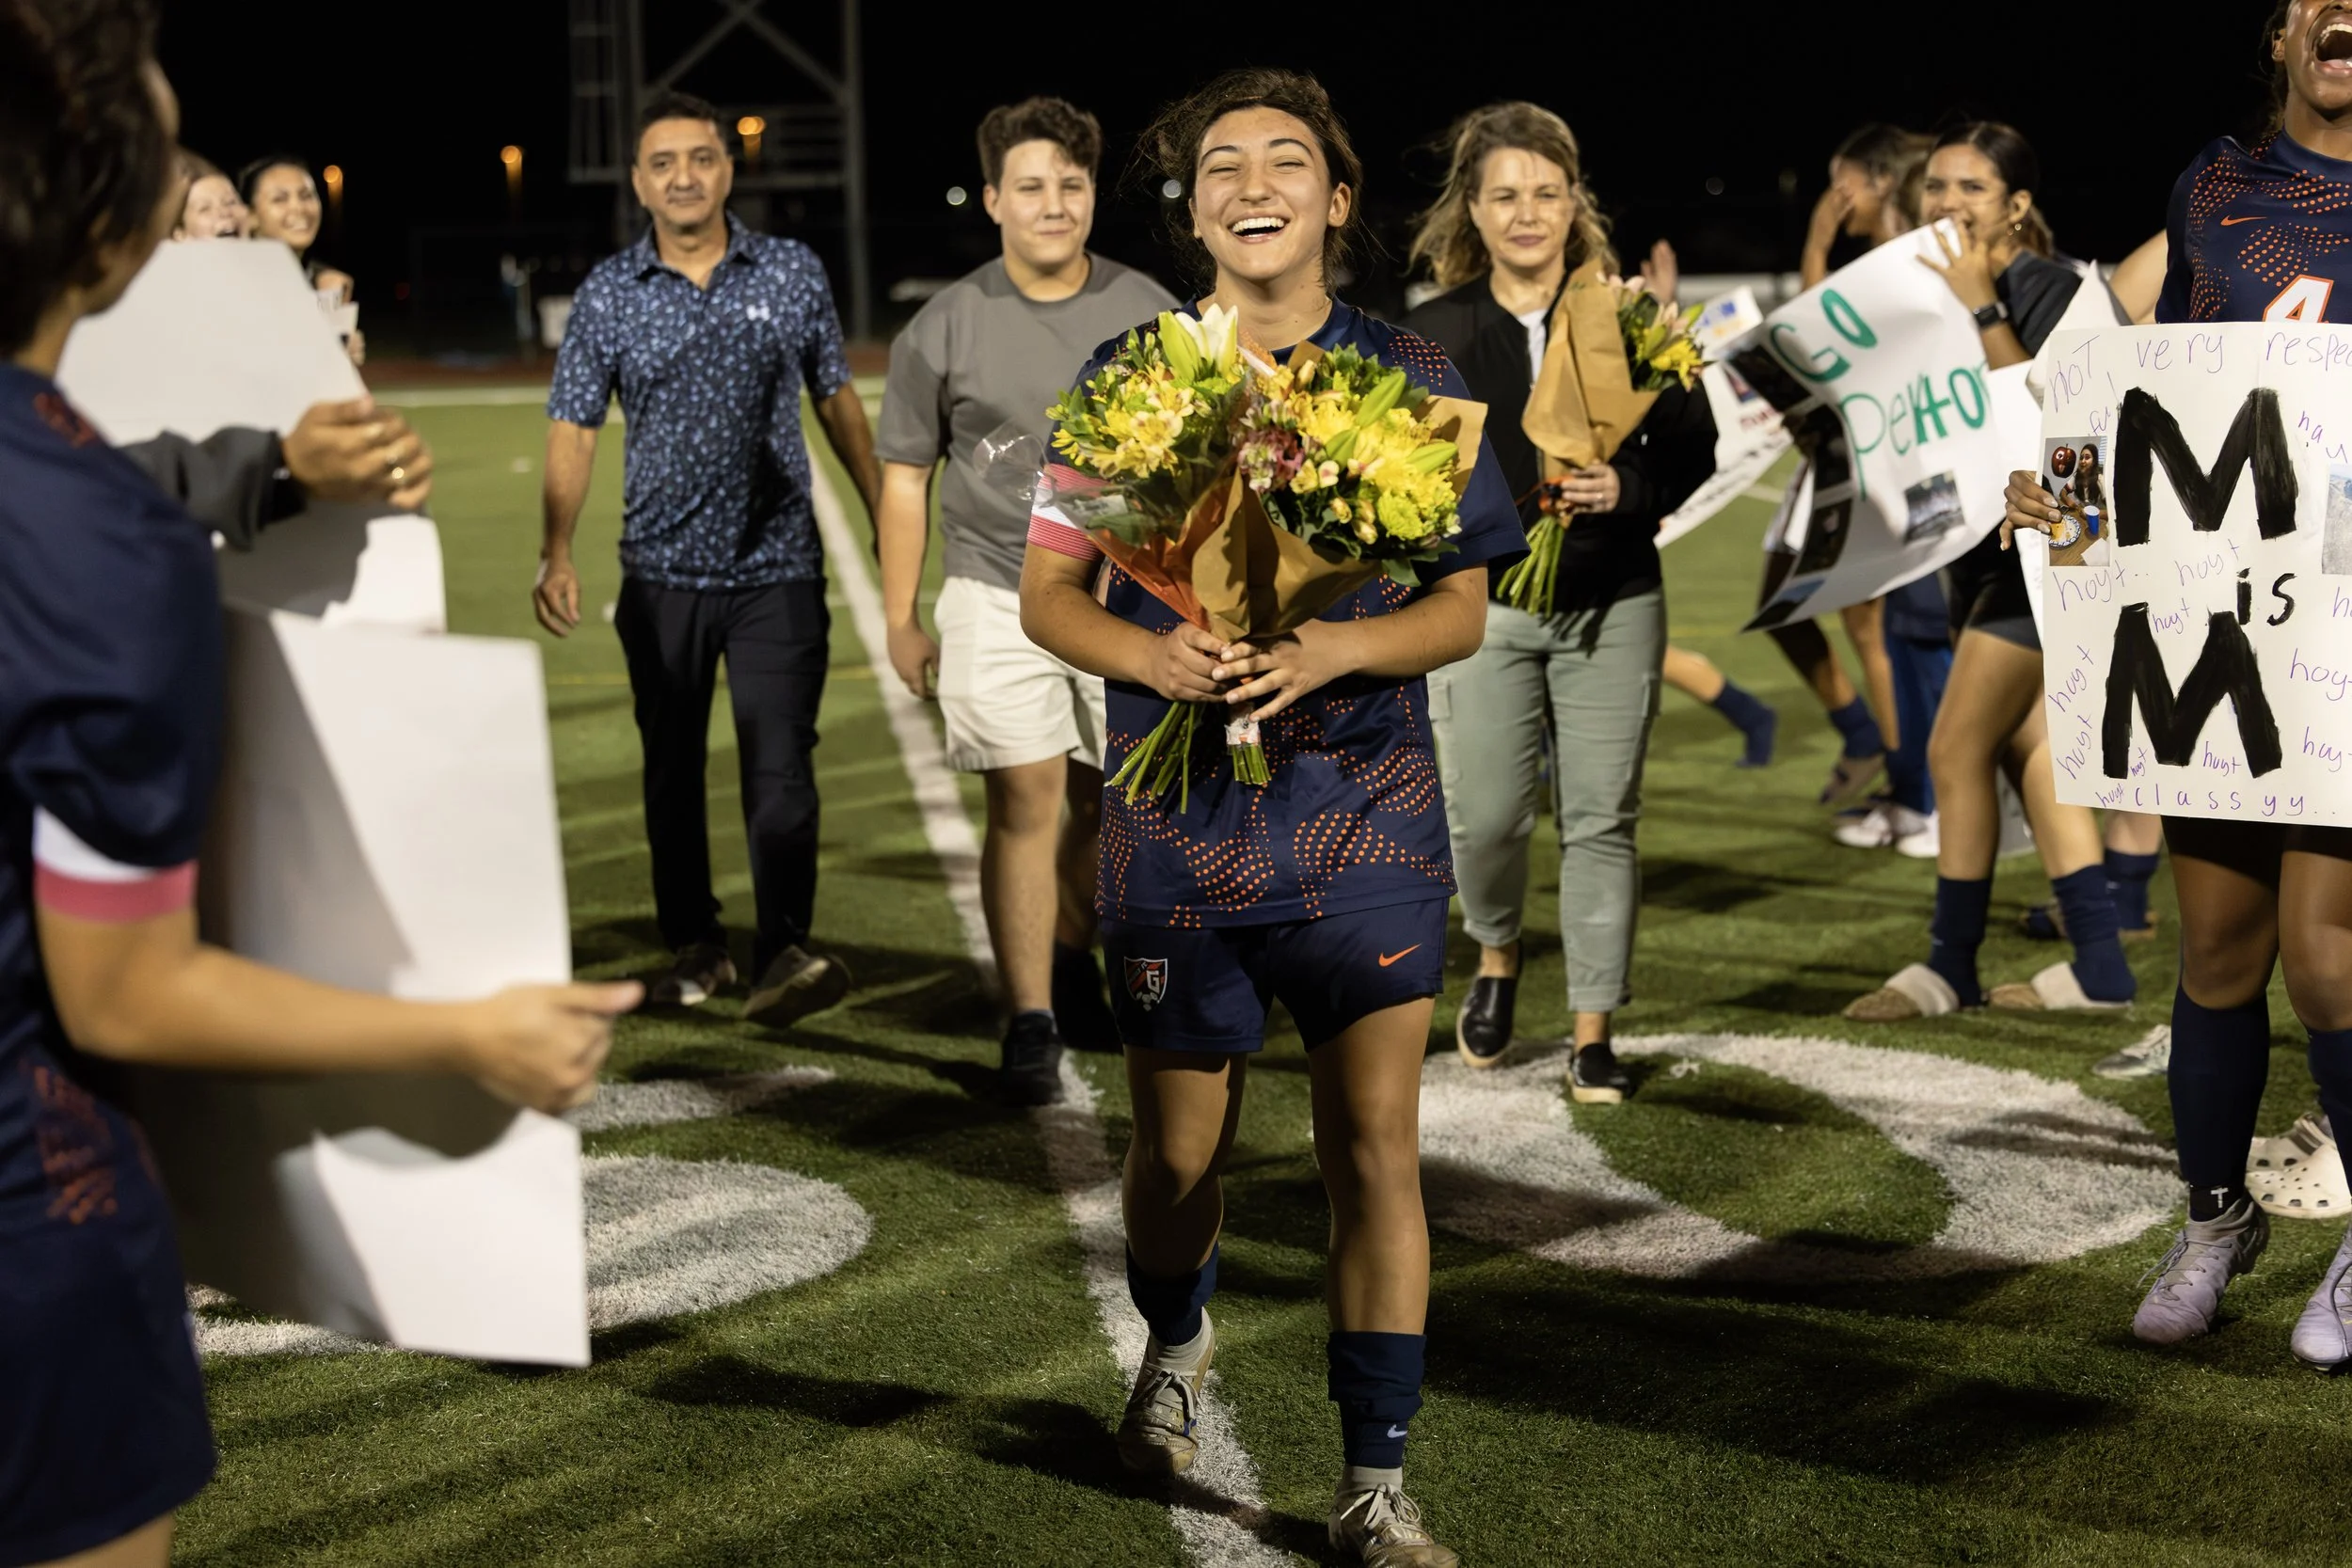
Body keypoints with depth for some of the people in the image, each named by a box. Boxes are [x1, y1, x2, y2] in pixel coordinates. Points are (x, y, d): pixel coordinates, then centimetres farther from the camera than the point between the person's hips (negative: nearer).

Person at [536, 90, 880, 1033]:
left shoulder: (793, 273, 3)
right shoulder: (607, 297, 1)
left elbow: (838, 403, 11)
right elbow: (573, 431, 2)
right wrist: (556, 552, -10)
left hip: (778, 567, -1)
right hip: (663, 573, 1)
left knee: (779, 765, -11)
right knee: (672, 768, 10)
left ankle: (784, 955, -15)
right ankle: (694, 948, 22)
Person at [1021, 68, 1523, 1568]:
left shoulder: (1408, 379, 1)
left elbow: (1461, 610, 2)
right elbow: (1047, 593, 4)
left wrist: (1333, 650, -18)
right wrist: (1152, 656, -17)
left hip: (1365, 815, 0)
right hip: (1176, 818, 1)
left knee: (1376, 1147, -1)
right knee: (1181, 1145, 13)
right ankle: (1176, 1342, 45)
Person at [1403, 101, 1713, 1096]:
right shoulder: (1434, 333, 3)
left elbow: (1693, 444, 5)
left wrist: (1630, 488, -14)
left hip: (1613, 604, 0)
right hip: (1483, 604, 0)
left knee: (1602, 819, 0)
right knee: (1486, 814, -3)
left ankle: (1593, 1034, 10)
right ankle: (1496, 959, 31)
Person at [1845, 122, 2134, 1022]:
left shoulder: (2045, 288, -13)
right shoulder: (1942, 285, 11)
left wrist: (1983, 309, -26)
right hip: (1981, 542, 9)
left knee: (1957, 750, -6)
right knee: (2028, 750, 9)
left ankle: (1951, 969, 7)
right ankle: (2098, 967, 13)